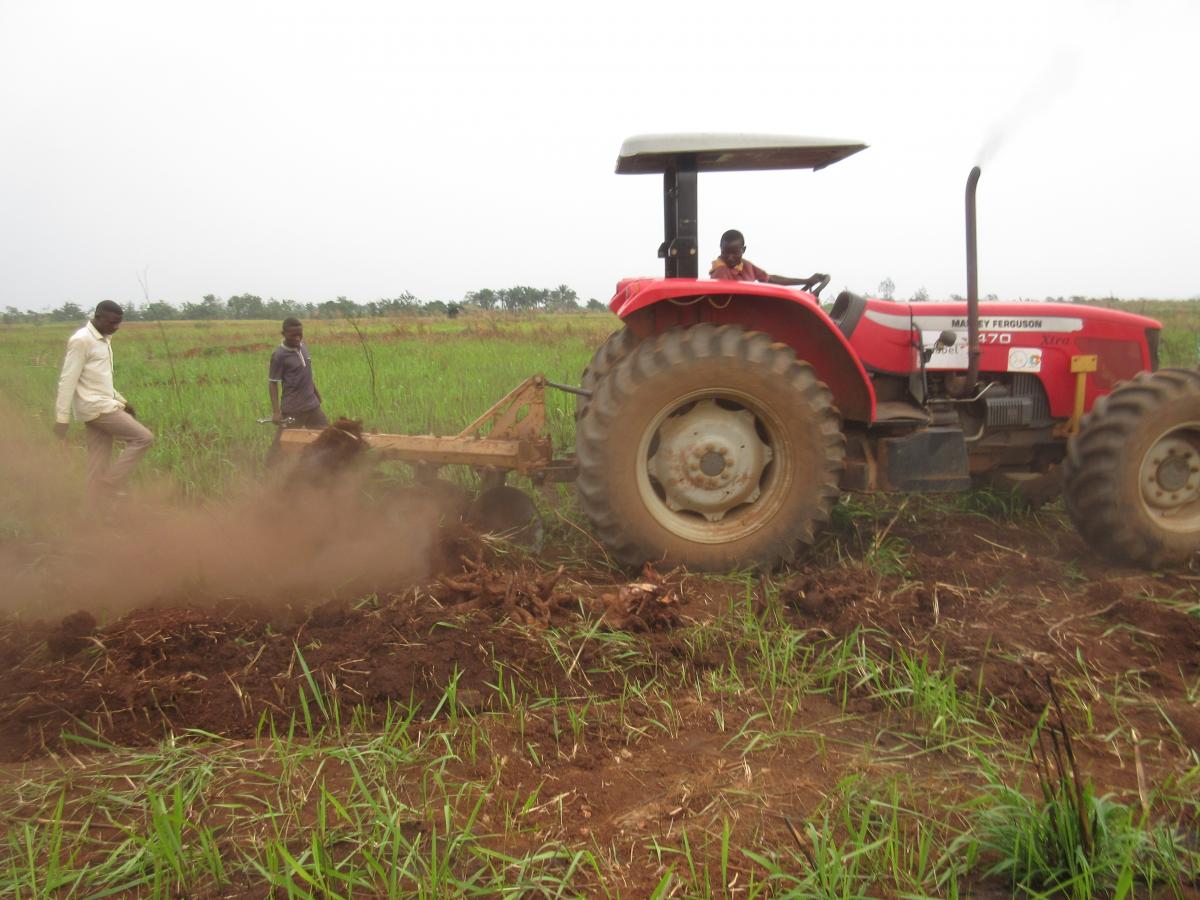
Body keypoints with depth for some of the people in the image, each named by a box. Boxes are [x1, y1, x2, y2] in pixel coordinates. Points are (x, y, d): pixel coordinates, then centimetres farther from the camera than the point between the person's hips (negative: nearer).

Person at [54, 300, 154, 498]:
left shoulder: (103, 340, 15)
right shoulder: (81, 340, -14)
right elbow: (67, 380, -16)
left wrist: (121, 401, 21)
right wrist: (62, 418, -18)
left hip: (102, 405, 9)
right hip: (95, 407, -9)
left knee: (100, 462, 9)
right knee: (143, 438, -8)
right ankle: (110, 486, -3)